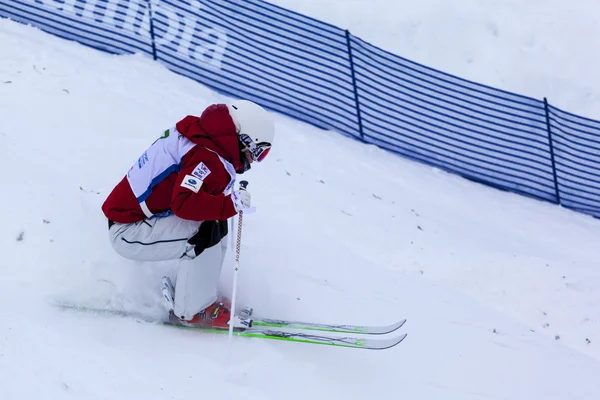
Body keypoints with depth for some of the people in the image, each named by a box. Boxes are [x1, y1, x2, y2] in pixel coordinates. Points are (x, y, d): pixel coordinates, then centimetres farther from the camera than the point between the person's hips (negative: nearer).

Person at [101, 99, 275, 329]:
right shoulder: (209, 160, -23)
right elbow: (184, 203, -35)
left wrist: (229, 195, 4)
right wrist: (232, 203, -27)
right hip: (128, 233, -10)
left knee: (217, 224, 9)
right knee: (207, 232, -25)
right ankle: (192, 311, -12)